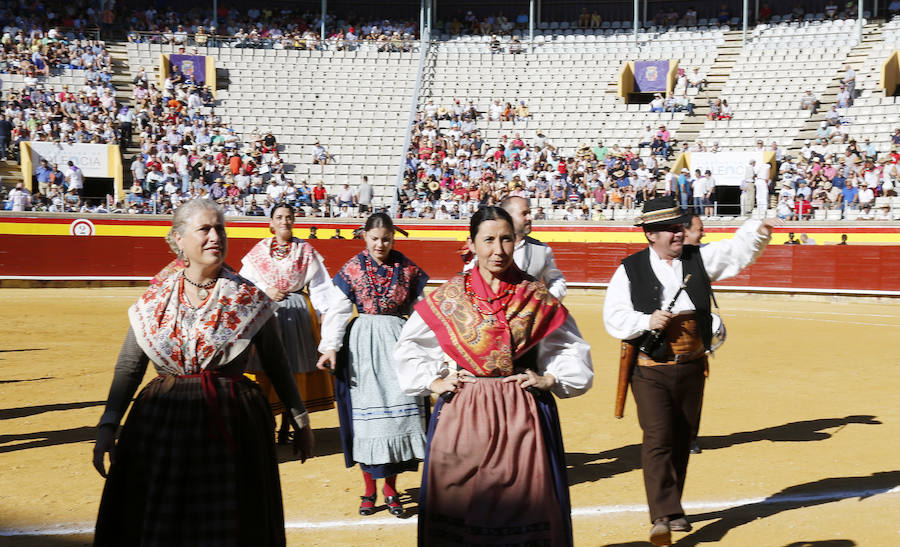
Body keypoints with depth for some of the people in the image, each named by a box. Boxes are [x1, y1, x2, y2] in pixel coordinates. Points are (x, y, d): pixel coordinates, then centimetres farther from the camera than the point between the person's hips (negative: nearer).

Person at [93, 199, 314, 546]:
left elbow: (275, 365, 4)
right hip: (162, 424, 2)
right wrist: (108, 426, -5)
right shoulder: (154, 302, 1)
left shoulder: (251, 298, -2)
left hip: (233, 425, -1)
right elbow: (128, 368, 3)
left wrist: (300, 421, 8)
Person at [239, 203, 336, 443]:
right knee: (267, 371, -2)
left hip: (297, 313, 0)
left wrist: (325, 314, -2)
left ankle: (286, 428, 9)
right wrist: (266, 292, -7)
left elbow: (319, 285, 6)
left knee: (293, 371, 0)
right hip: (266, 312, 0)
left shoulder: (305, 250, 6)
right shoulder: (260, 249, 7)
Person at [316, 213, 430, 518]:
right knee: (366, 409, 2)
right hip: (363, 344, -1)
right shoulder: (352, 269, 0)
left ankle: (391, 487, 12)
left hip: (399, 342, 1)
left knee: (399, 408, -1)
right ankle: (369, 489, 14)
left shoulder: (407, 269, 3)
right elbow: (337, 311, -3)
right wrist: (330, 347, -13)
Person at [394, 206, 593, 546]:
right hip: (462, 415, 0)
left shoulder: (538, 298, 2)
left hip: (524, 415, 0)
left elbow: (572, 349, 11)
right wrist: (433, 381, 2)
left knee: (523, 507, 3)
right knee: (462, 506, 5)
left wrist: (551, 379, -3)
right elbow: (409, 348, 13)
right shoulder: (448, 297, 3)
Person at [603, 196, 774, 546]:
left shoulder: (698, 259, 7)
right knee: (658, 438, -12)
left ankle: (671, 508, 26)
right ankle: (663, 516, -12)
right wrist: (647, 322, -19)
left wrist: (759, 231, -22)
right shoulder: (630, 270, -2)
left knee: (682, 439, 12)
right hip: (650, 369, -4)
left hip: (692, 367, 4)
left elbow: (737, 250, -4)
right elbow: (614, 317, -4)